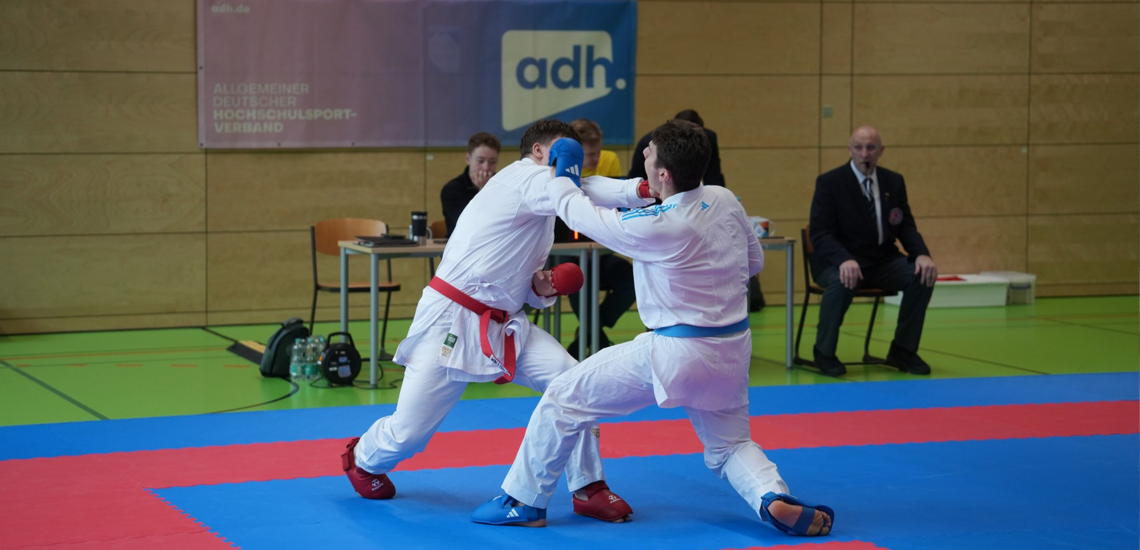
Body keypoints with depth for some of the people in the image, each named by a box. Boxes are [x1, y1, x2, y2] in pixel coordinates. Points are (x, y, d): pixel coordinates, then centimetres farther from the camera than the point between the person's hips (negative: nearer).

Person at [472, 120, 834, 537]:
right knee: (729, 445, 25)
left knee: (564, 400, 7)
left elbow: (579, 214, -5)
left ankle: (525, 503, 16)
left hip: (675, 354, -6)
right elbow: (754, 262, 13)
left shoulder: (653, 227, -21)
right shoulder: (725, 201, -3)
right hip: (732, 350, 6)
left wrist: (560, 176, 13)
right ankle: (774, 499, -5)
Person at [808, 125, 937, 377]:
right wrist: (845, 260, -33)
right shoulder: (829, 183, -7)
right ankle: (824, 352, -15)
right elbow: (820, 234, -13)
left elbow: (906, 227, 9)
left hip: (882, 261, 5)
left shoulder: (894, 182, 8)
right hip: (839, 261, -5)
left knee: (923, 276, -20)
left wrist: (922, 254, -13)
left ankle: (903, 351, -4)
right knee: (842, 281, -38)